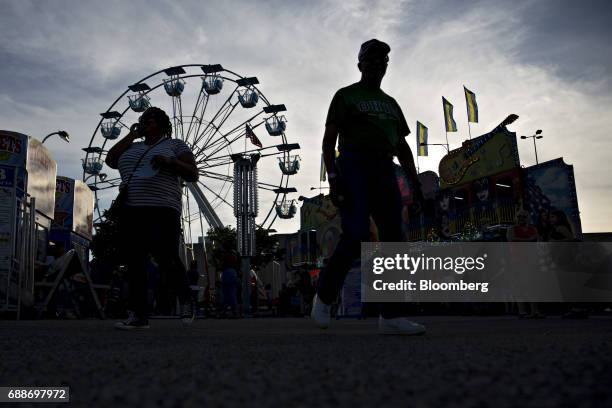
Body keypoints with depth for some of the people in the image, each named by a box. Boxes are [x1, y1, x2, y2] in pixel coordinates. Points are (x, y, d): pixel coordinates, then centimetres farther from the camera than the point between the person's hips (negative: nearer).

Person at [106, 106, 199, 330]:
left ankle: (186, 300, 13)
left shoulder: (175, 145, 10)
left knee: (168, 261, -11)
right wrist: (132, 134, 12)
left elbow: (193, 175, 2)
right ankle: (138, 316, -1)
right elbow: (110, 160, 9)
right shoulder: (132, 147, 24)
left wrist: (170, 162, -15)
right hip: (130, 212, 5)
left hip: (161, 212, -5)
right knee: (134, 263, -2)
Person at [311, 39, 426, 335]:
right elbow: (329, 140, 0)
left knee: (393, 239, -5)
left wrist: (415, 182, 11)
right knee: (355, 236, -19)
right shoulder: (346, 95, 9)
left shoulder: (390, 103, 26)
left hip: (386, 173, 6)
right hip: (354, 168, -6)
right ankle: (324, 298, 2)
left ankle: (391, 317, -4)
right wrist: (332, 178, -14)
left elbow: (403, 147, 23)